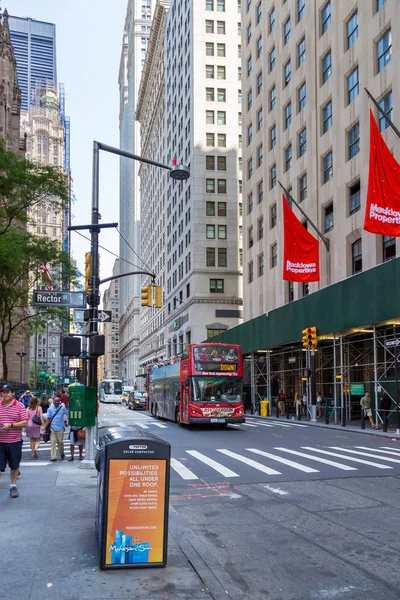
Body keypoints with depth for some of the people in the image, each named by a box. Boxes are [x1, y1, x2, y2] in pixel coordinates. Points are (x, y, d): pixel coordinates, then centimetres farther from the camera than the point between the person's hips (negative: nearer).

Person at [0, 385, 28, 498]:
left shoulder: (19, 406, -2)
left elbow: (25, 423, -6)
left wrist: (11, 425, -17)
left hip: (15, 442, -1)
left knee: (14, 466, 11)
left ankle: (13, 486, 27)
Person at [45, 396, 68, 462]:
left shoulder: (62, 408, -3)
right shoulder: (50, 409, 1)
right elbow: (48, 419, 1)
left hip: (60, 428, -1)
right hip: (52, 428, 1)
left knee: (60, 442, 8)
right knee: (53, 442, -2)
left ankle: (62, 454, 32)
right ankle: (53, 457, 1)